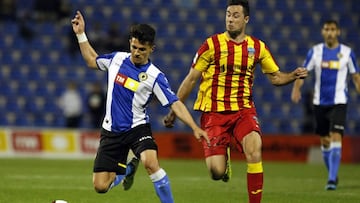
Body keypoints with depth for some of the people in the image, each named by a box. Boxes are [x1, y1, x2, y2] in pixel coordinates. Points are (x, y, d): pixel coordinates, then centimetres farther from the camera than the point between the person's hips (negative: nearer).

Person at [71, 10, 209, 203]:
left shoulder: (154, 76, -12)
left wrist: (195, 128, -25)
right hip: (111, 130, 4)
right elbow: (92, 60, 21)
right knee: (101, 186, -1)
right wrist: (81, 34, 16)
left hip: (137, 128, -4)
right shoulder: (117, 59, 1)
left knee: (150, 162, -36)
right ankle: (128, 169, 33)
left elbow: (175, 104, -14)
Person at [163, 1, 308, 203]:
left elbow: (276, 77, 13)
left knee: (254, 150, -28)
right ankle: (224, 157, 28)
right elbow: (191, 79, 2)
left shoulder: (257, 47, 5)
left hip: (243, 110, 2)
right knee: (217, 172, -12)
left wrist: (294, 75, -8)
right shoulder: (213, 44, -3)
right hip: (214, 112, -2)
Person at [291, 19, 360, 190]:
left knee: (336, 137, -16)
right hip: (320, 102, 2)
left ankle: (332, 179, -18)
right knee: (324, 140, 10)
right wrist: (296, 88, -19)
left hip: (339, 102, -2)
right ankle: (332, 175, 28)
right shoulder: (315, 51, 1)